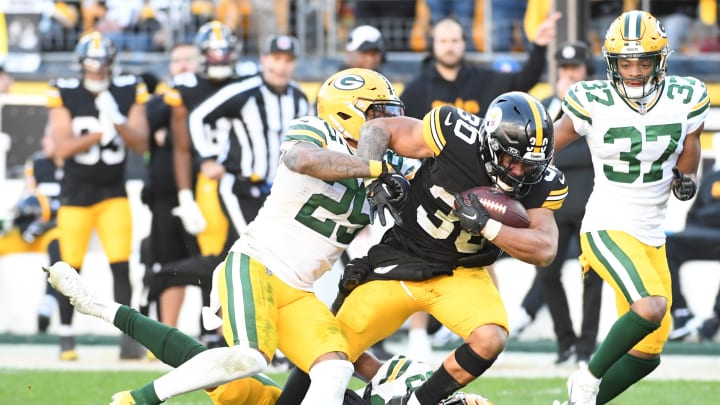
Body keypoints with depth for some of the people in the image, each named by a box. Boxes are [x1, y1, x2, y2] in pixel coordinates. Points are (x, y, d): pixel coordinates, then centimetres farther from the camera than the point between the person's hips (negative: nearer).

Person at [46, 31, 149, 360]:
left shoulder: (128, 93, -1)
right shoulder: (65, 95, -6)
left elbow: (141, 144, -6)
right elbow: (62, 148, -14)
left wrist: (118, 123, -24)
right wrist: (98, 133, -27)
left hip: (114, 193, 1)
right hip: (76, 193, -1)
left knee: (121, 265, -9)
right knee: (71, 267, 4)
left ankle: (128, 336, -8)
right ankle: (66, 337, 17)